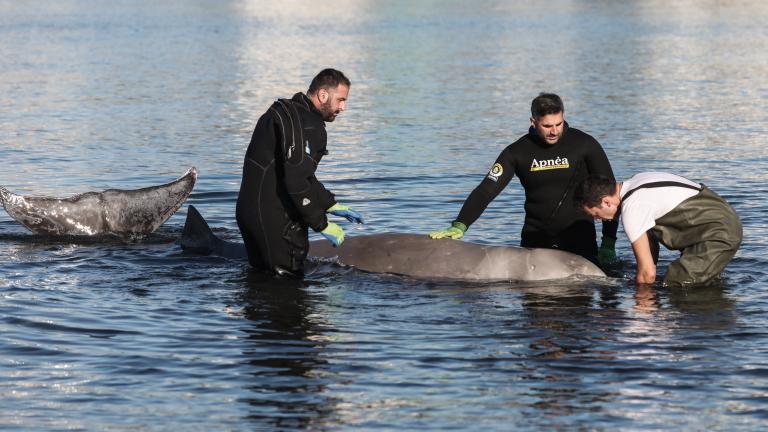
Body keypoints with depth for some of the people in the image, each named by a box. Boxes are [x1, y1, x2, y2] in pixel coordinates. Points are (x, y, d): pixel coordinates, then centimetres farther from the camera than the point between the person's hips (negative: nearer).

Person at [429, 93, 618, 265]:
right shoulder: (518, 152, -3)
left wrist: (608, 244, -4)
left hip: (578, 236, -1)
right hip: (536, 235, 2)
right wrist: (460, 226, -23)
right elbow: (486, 190, -8)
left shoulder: (585, 145, -6)